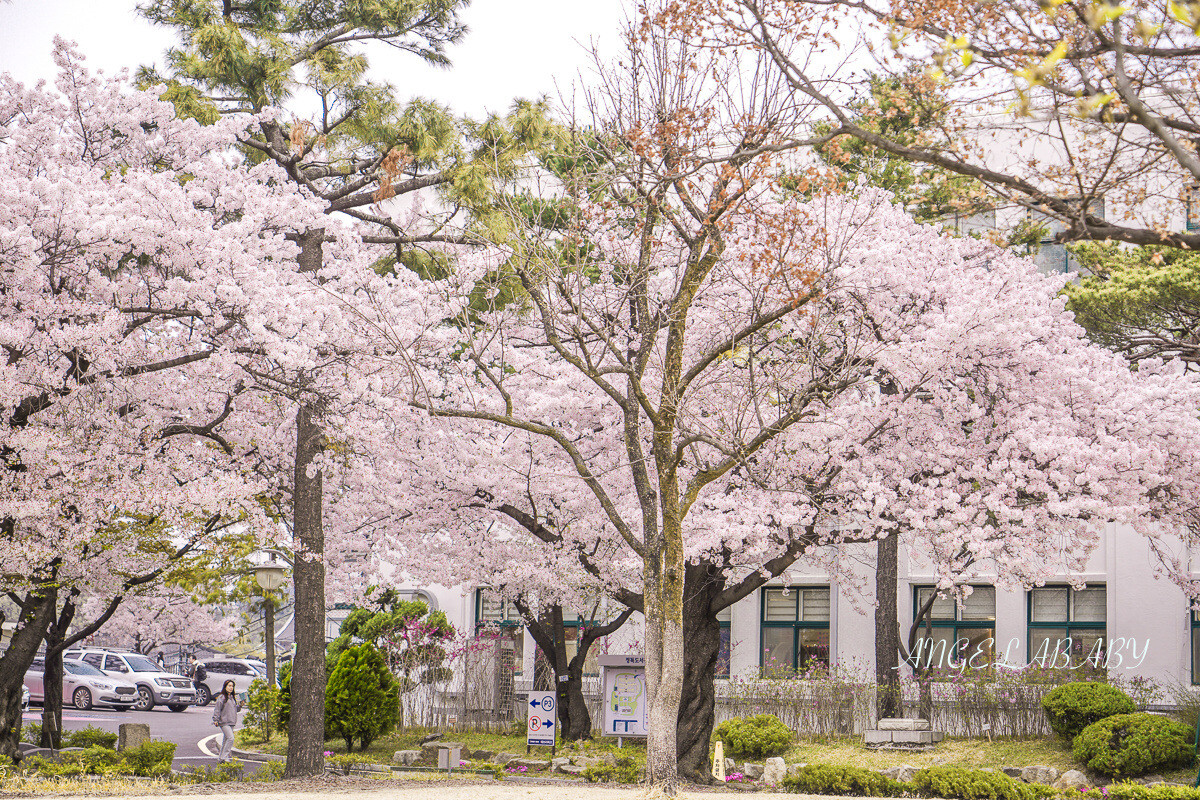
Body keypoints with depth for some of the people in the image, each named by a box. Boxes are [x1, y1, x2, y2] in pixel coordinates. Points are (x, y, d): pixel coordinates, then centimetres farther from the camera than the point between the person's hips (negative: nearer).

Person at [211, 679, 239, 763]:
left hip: (231, 722, 8)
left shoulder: (232, 698, 16)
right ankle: (223, 757, -19)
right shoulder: (221, 698, -7)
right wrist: (215, 720, -15)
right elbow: (217, 710, -9)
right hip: (224, 722, -8)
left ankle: (221, 758, 16)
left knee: (226, 740, 10)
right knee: (230, 738, -19)